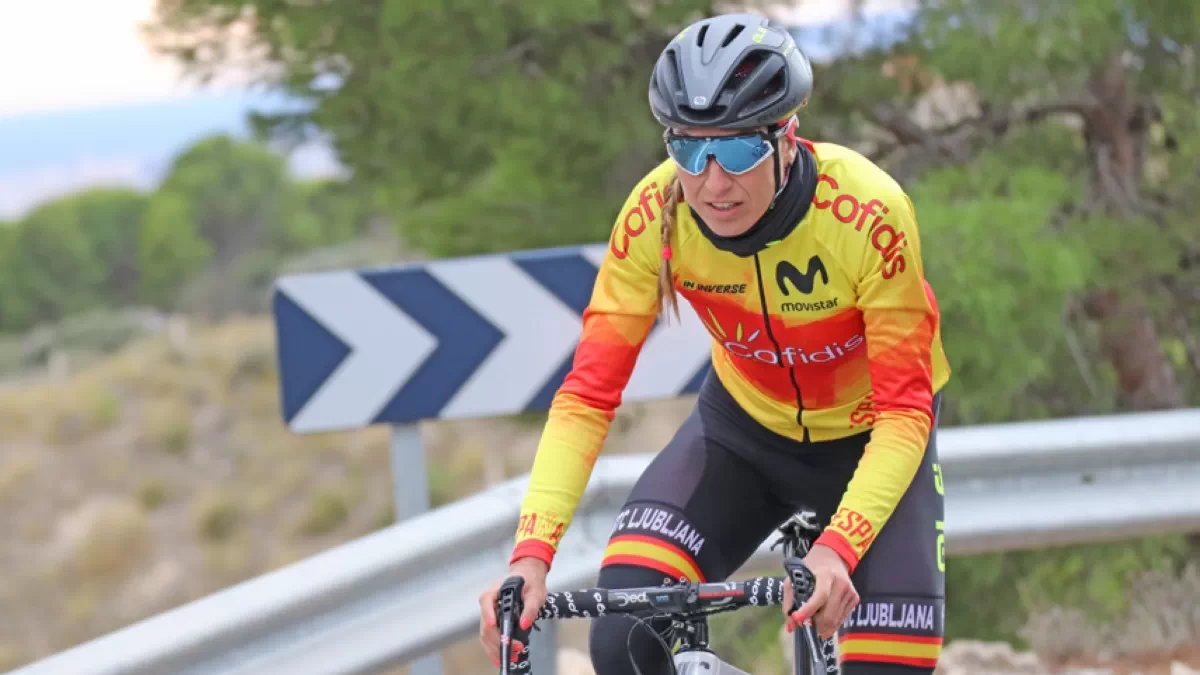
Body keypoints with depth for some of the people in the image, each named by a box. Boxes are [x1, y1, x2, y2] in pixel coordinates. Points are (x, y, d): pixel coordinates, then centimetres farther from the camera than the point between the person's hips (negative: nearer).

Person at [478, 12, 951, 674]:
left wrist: (838, 547, -44)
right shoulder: (654, 215, -24)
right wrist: (531, 555, -35)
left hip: (871, 439, -2)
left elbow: (905, 412, -29)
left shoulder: (867, 213, -32)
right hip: (743, 427, 2)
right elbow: (587, 393, -23)